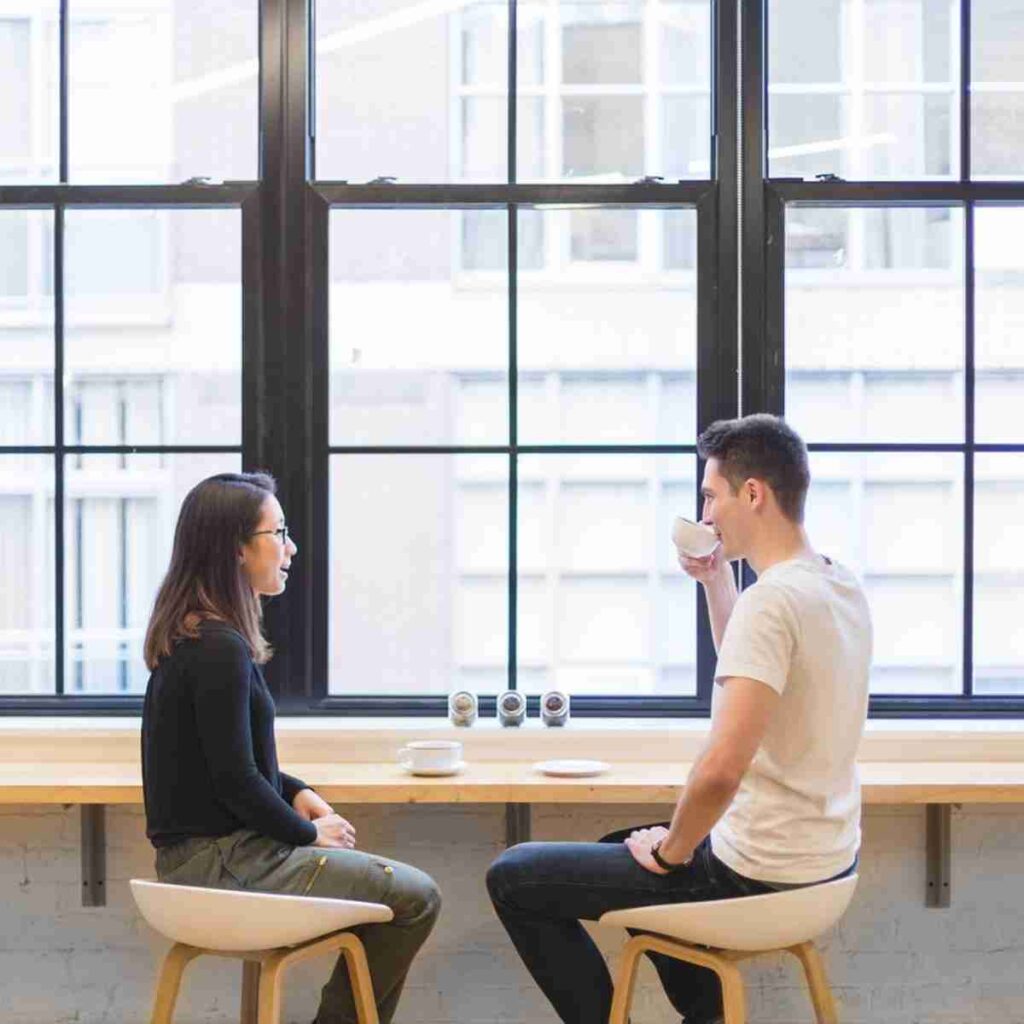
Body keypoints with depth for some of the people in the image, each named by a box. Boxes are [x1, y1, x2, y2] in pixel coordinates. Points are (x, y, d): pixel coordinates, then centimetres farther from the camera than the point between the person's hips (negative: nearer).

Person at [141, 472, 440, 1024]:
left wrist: (297, 793, 7)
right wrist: (309, 833, -6)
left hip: (200, 850, 10)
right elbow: (235, 780, -21)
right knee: (415, 898, -4)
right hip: (222, 861, -10)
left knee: (399, 886, 21)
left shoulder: (190, 634, 10)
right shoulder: (220, 648, -22)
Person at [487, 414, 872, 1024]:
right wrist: (717, 582, 13)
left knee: (513, 877, 1)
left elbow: (721, 769, -32)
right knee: (620, 846, 34)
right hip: (829, 857, 9)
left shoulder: (772, 600, -24)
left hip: (761, 874, -9)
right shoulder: (842, 586, 4)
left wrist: (669, 853, -15)